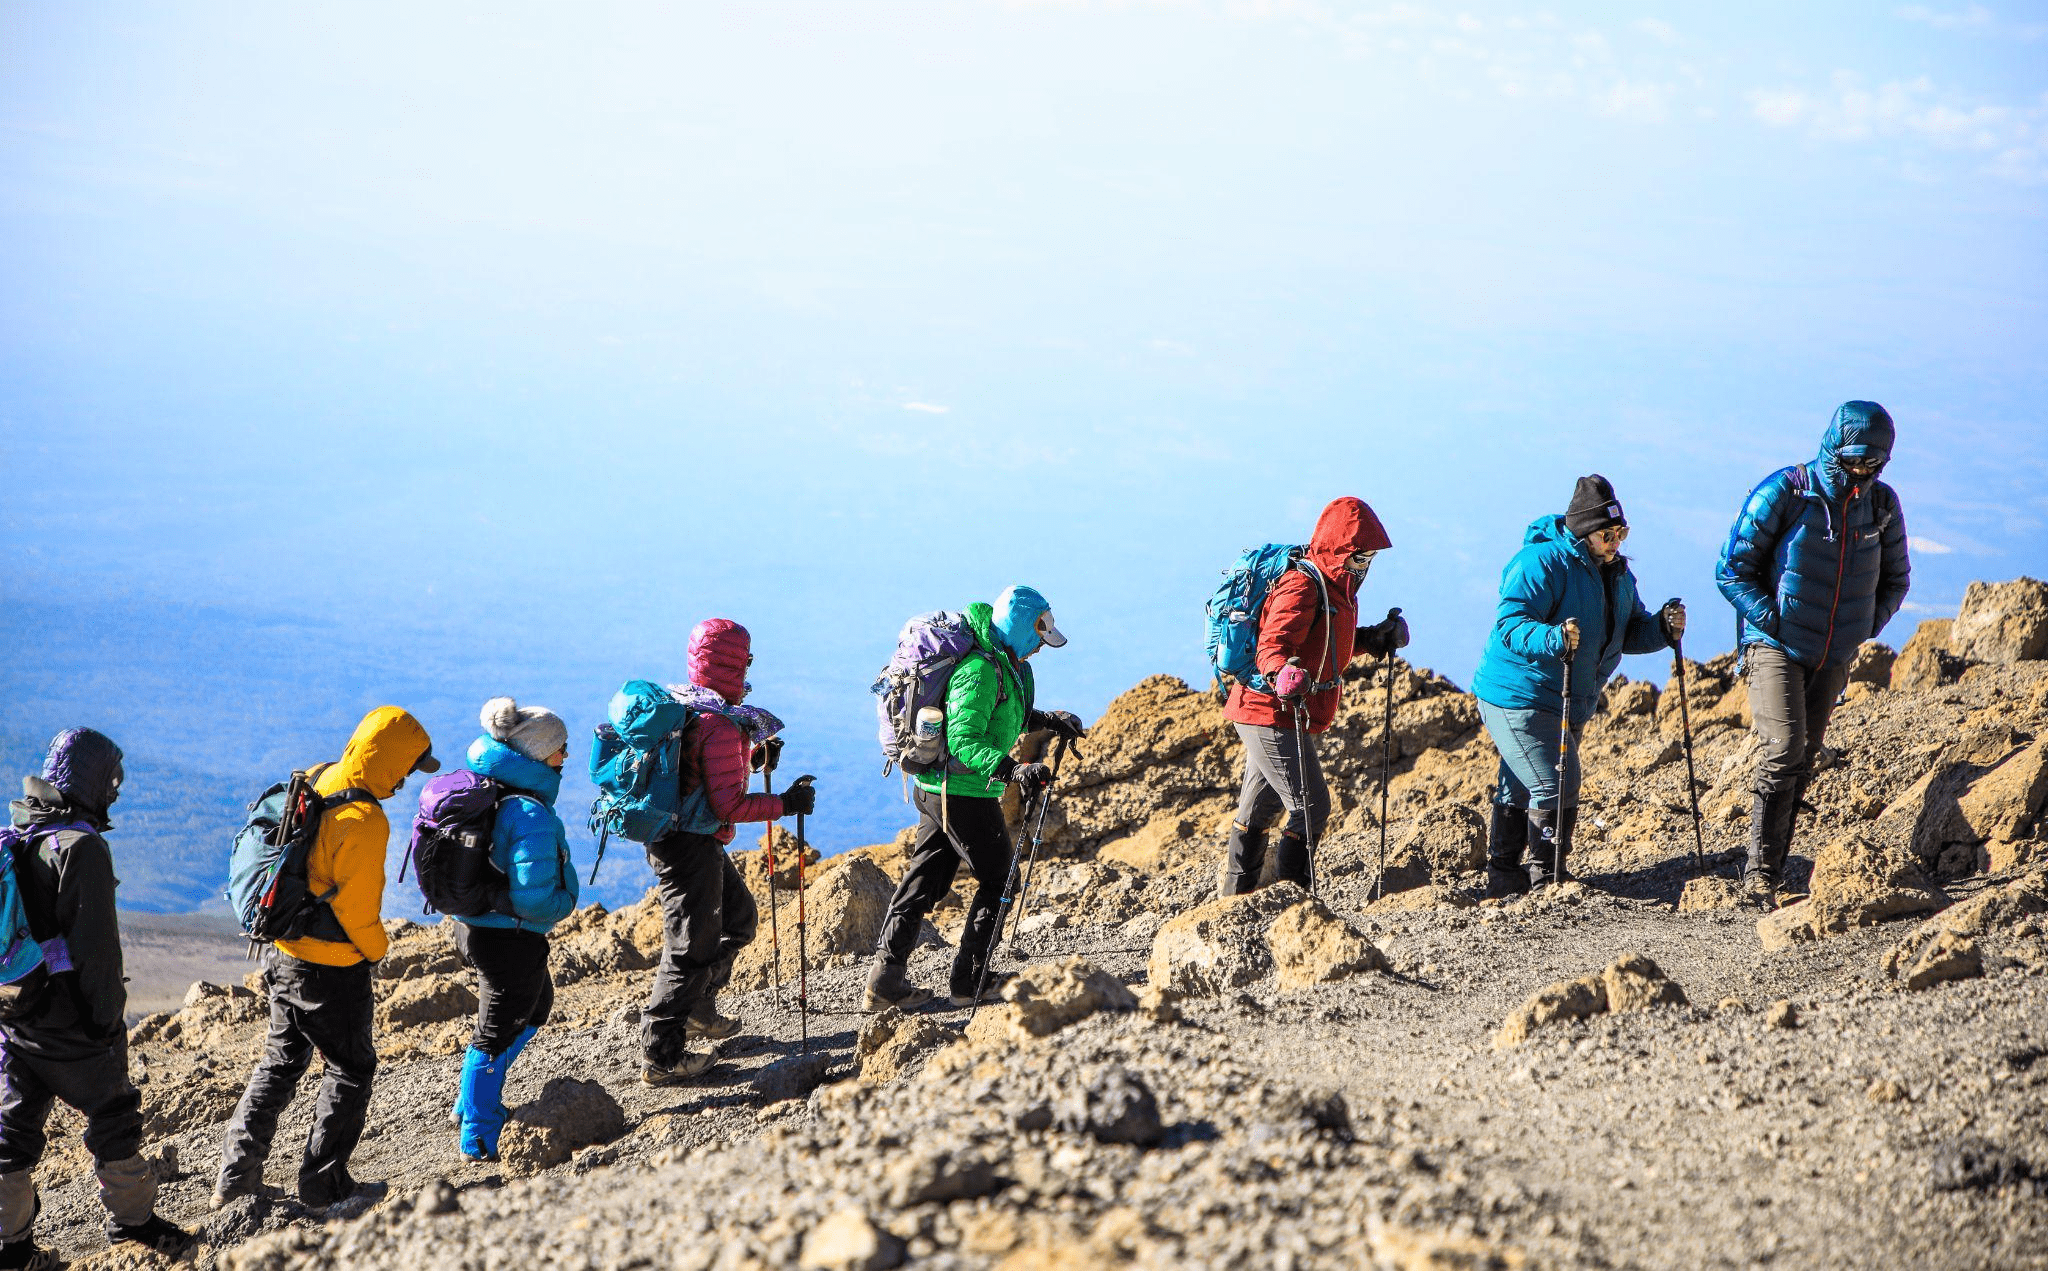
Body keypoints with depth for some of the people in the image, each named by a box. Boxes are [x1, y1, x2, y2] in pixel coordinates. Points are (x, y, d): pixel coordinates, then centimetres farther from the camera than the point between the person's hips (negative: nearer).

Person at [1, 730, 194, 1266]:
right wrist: (106, 1015, -12)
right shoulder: (81, 847, -19)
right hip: (68, 1016, -7)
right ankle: (132, 1219, 23)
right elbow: (95, 941, -20)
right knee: (112, 1112, 10)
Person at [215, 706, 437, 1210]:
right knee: (351, 1069, 11)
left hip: (281, 954, 8)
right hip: (332, 968, -8)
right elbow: (357, 909, -21)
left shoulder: (316, 780, 0)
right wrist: (375, 950, -2)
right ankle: (324, 1183, 17)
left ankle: (236, 1176, 20)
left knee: (281, 1060, 21)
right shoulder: (364, 822, -26)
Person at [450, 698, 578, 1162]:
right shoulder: (532, 815, -27)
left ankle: (473, 1101, 39)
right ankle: (480, 1140, 23)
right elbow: (533, 897, -29)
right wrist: (566, 902, -11)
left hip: (473, 928, 9)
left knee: (536, 1003, 30)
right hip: (512, 939, -9)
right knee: (497, 1035, 8)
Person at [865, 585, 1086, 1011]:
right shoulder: (981, 669, -23)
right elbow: (964, 740, -30)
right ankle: (969, 981, 6)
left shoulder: (1004, 662, 10)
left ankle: (886, 979, 11)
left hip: (934, 788, 10)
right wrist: (1011, 769, -41)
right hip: (965, 794, -10)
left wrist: (1048, 719, 15)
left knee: (924, 880, 11)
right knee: (997, 880, 4)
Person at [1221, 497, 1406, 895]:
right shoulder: (1303, 586, -20)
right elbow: (1274, 644, -31)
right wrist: (1283, 673, -51)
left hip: (1263, 714, 11)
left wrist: (1373, 639, 13)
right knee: (1311, 809, -10)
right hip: (1274, 714, -11)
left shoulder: (1334, 586, 11)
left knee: (1259, 808, 19)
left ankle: (1236, 899, 29)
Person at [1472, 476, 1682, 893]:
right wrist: (1554, 639, -44)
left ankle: (1503, 875, 27)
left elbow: (1628, 633, 14)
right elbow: (1511, 625, -27)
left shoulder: (1617, 572, 9)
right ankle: (1547, 883, -9)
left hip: (1569, 704, 9)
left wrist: (1662, 628, -7)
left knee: (1521, 790, 18)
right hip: (1520, 698, -9)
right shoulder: (1540, 562, -19)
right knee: (1556, 790, -15)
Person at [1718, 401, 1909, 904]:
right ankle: (1758, 872, -15)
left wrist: (1865, 628, 3)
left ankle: (1773, 871, 13)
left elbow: (1895, 580, 17)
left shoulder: (1881, 506, 1)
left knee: (1803, 761, 7)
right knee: (1785, 749, -19)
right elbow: (1732, 571, -8)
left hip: (1834, 656, 5)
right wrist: (1773, 621, -14)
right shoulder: (1783, 493, -12)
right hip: (1776, 647, -5)